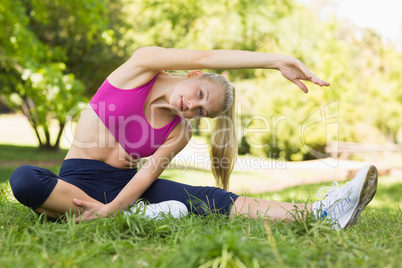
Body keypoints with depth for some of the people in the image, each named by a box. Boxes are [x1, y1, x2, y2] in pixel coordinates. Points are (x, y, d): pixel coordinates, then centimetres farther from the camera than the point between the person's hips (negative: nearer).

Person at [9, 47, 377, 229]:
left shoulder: (179, 133, -1)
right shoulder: (142, 65, -8)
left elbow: (151, 170, -14)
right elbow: (205, 58, -19)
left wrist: (113, 207, -33)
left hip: (126, 183, 2)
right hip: (79, 179, -1)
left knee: (207, 198, -23)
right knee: (24, 179, -36)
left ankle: (318, 212, -34)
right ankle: (134, 217, -30)